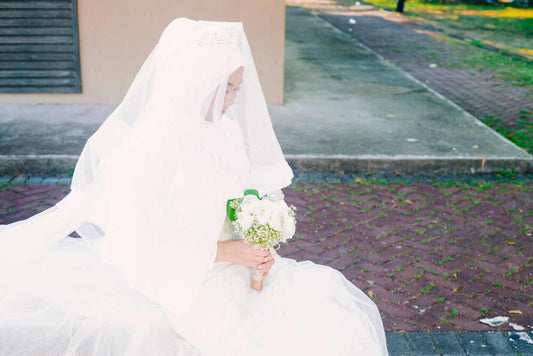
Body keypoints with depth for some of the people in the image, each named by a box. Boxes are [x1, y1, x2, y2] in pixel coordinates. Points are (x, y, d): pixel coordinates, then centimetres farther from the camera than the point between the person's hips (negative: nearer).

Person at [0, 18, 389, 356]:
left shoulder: (222, 129, 0)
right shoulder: (153, 148, -23)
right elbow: (152, 244, -20)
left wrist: (258, 246, -4)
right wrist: (229, 252, -19)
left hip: (234, 258, 8)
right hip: (193, 284, -7)